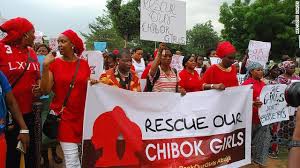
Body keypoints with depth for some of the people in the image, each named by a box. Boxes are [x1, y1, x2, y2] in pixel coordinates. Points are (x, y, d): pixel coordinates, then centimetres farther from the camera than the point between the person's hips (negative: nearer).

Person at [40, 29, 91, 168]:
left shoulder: (84, 64, 4)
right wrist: (45, 66, -18)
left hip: (82, 115, 3)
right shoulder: (54, 63, -2)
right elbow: (45, 90, -10)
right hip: (63, 115, -2)